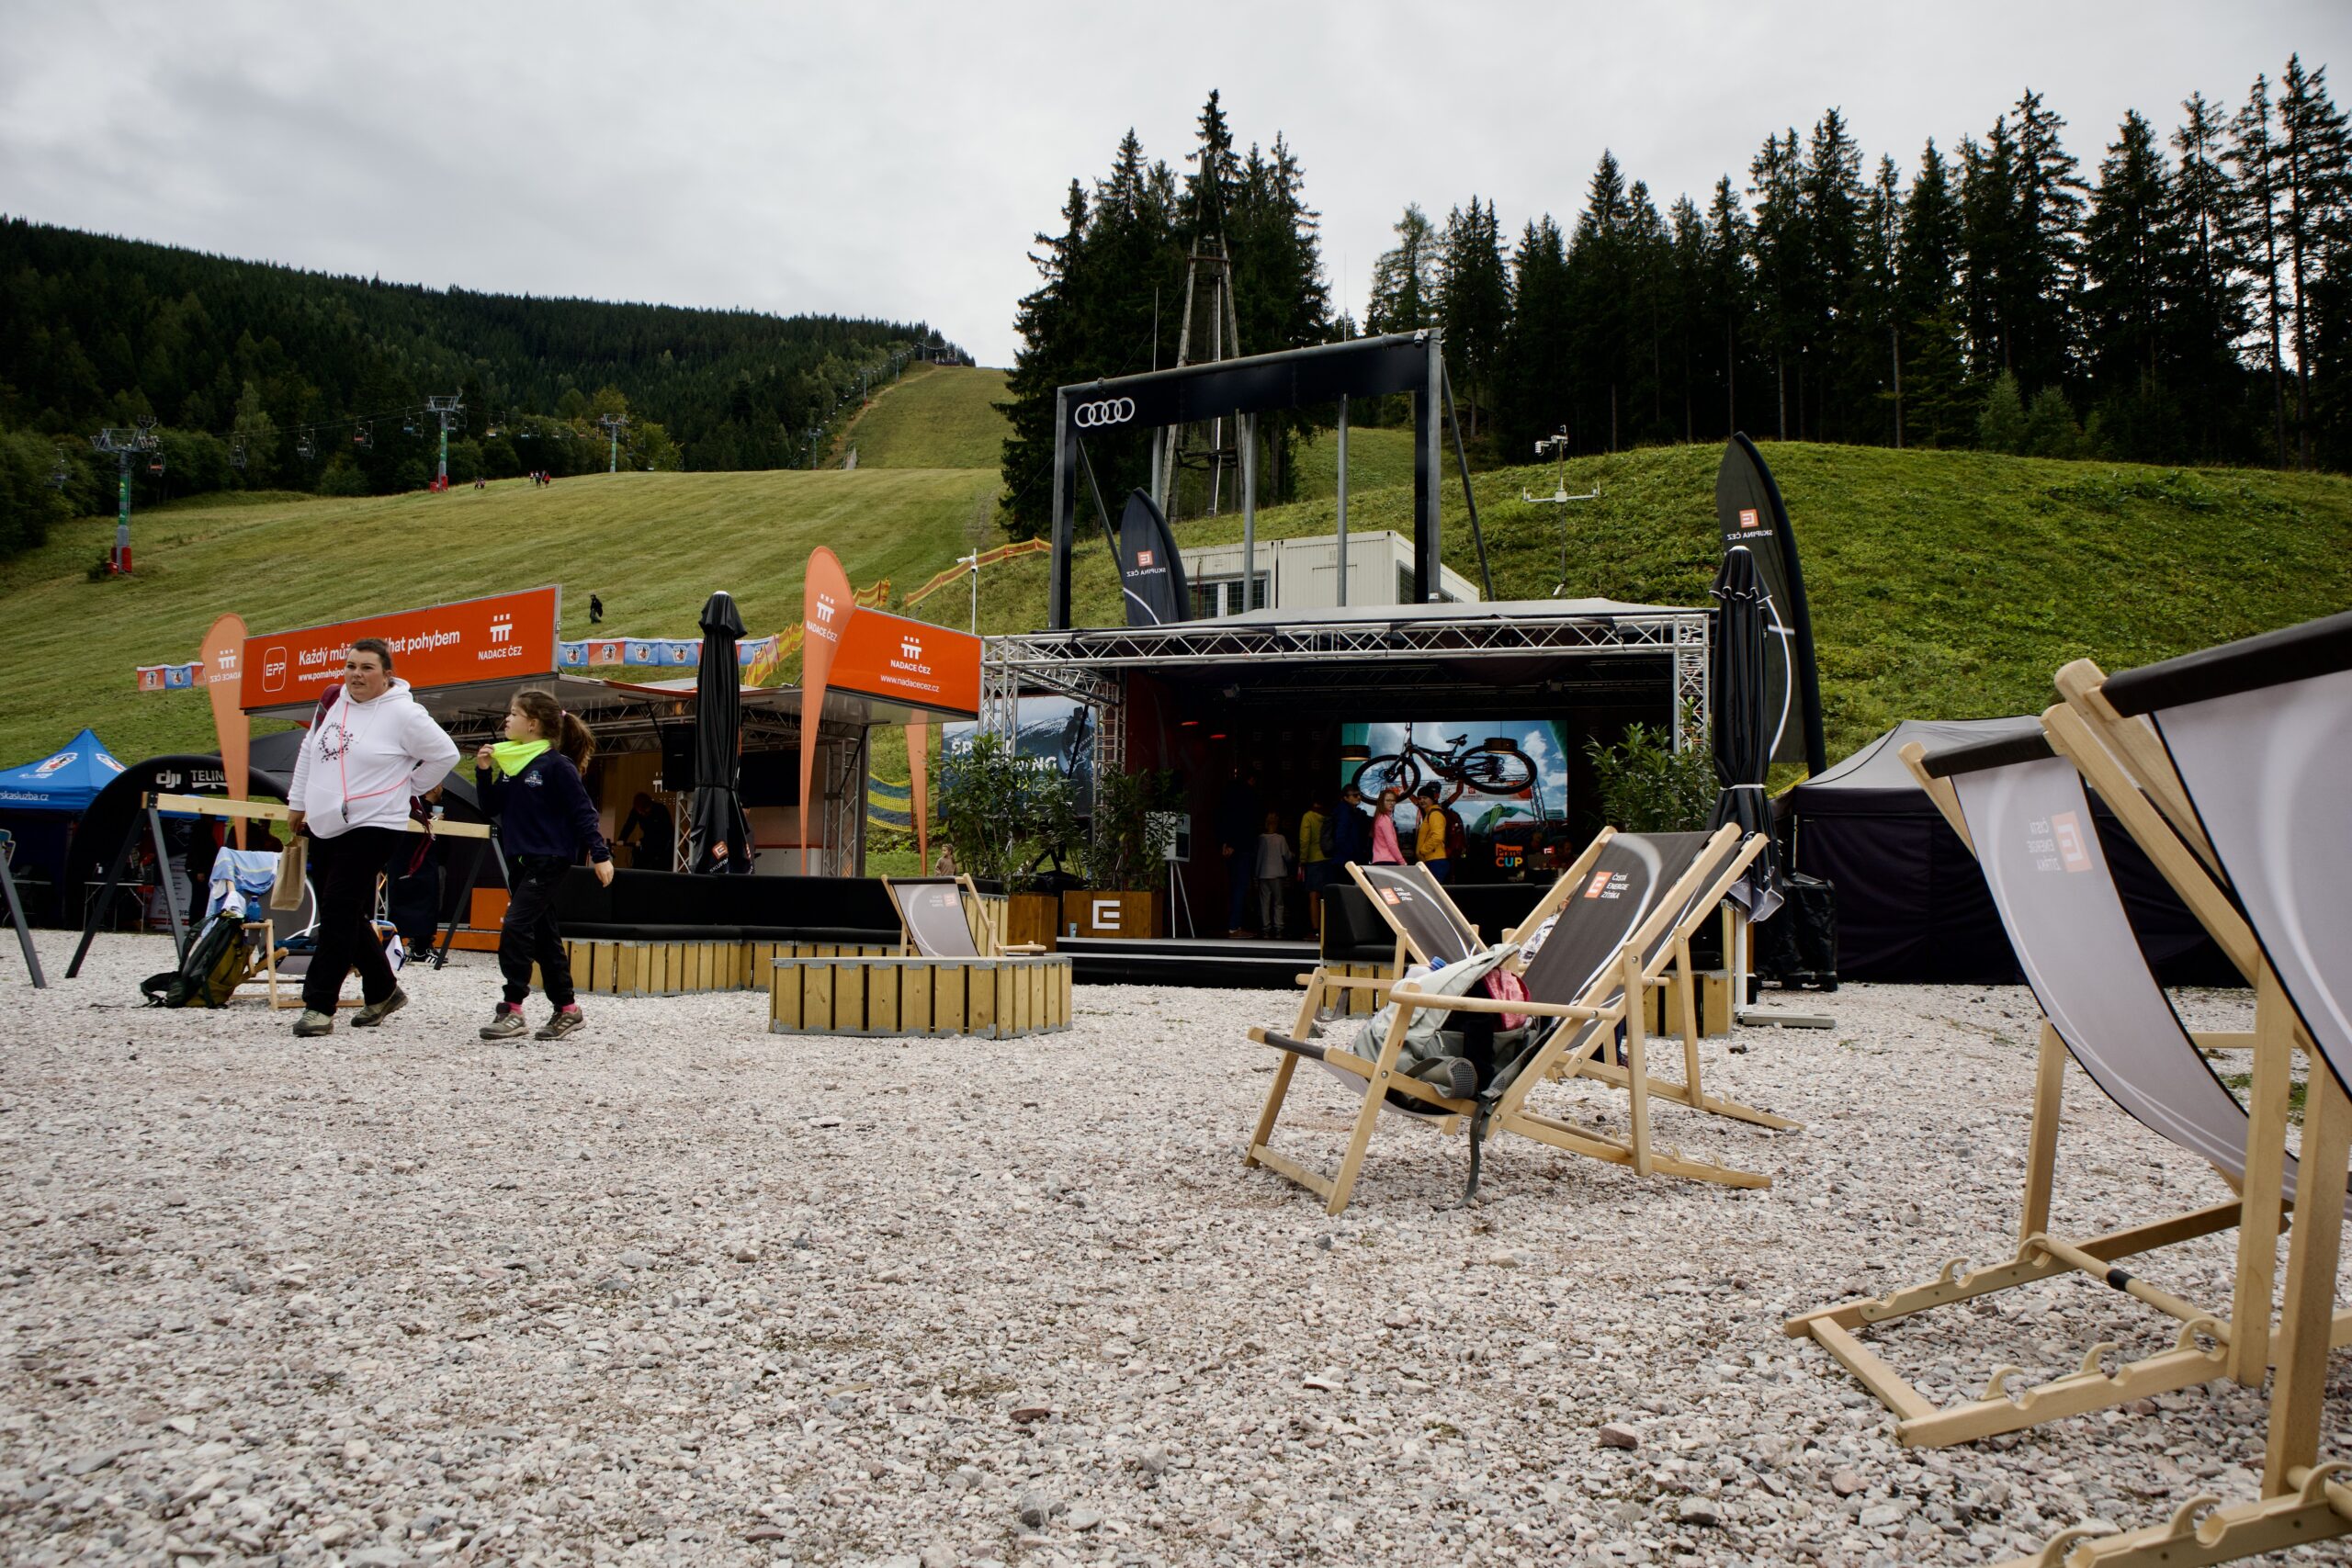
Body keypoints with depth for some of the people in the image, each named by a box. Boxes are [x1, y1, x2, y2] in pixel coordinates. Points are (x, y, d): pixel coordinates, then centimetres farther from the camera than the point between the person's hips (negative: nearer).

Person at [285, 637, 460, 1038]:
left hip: (374, 828, -7)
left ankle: (319, 1006, -6)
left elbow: (445, 753, -2)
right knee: (348, 918, 11)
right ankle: (383, 992, 27)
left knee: (338, 914, -11)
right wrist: (298, 802, 24)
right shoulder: (332, 702, 8)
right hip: (324, 828, 7)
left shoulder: (403, 714, -11)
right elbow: (309, 751, 22)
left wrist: (410, 788, 6)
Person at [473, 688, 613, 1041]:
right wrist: (484, 772, -1)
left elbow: (582, 811, -12)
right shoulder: (509, 761, 10)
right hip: (518, 858, 8)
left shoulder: (557, 765, -12)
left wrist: (600, 854, -15)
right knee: (542, 934, 11)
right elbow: (493, 807, 13)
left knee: (515, 925, -16)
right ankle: (566, 1010, 19)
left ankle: (512, 1009, -10)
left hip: (549, 859, -8)